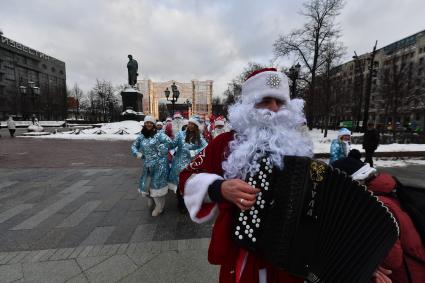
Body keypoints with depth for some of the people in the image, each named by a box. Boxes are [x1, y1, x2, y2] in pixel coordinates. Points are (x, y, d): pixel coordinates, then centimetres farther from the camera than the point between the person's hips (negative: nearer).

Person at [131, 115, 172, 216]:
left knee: (157, 184, 0)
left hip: (159, 164, -6)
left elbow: (169, 141, -23)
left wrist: (160, 153, -19)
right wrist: (138, 154, 3)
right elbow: (134, 146, 21)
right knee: (145, 184, 14)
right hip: (147, 165, 6)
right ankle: (151, 198, 46)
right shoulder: (142, 137, 9)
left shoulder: (159, 134, -9)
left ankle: (159, 206, 21)